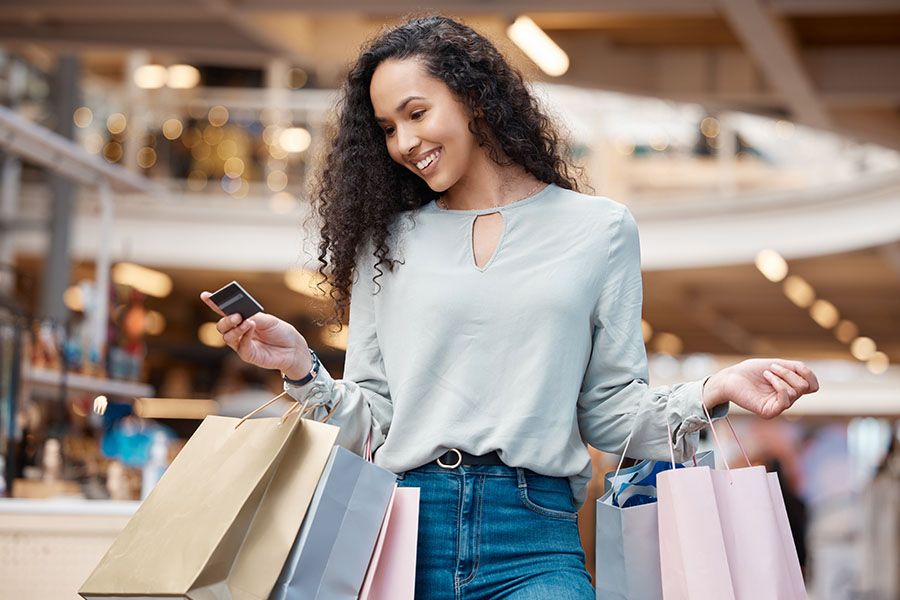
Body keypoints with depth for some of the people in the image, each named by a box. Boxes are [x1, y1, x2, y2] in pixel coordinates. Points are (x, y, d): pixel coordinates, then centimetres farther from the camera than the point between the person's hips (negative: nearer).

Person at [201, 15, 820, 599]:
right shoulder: (388, 241, 14)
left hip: (533, 543, -2)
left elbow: (608, 412, 9)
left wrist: (710, 393, -7)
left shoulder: (600, 229, 9)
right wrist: (302, 367, -4)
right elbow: (372, 417, 12)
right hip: (403, 530, 2)